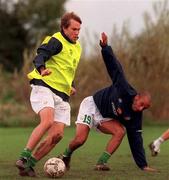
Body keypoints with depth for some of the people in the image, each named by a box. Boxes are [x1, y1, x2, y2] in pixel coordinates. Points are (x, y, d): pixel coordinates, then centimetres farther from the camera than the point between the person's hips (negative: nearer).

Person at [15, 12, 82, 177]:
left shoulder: (77, 47, 20)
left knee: (57, 134, -6)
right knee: (48, 121, -31)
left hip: (62, 95, 8)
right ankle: (24, 157, -25)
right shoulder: (57, 41, -7)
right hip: (44, 88, -8)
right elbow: (40, 56, -24)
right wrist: (42, 69, -45)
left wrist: (71, 86, 21)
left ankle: (29, 164, 2)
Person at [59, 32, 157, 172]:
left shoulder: (135, 116, -14)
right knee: (80, 140, -19)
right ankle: (66, 156, 14)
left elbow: (135, 140, -11)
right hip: (92, 105, -5)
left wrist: (143, 165, -16)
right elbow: (115, 68, -25)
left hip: (105, 118, 5)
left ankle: (101, 163, -17)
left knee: (120, 131, -23)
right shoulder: (125, 90, -27)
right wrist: (105, 47, -35)